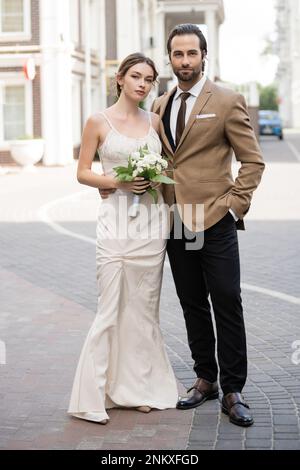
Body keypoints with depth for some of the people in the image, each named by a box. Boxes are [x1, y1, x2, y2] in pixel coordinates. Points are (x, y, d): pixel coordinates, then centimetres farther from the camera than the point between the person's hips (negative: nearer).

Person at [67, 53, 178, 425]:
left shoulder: (154, 121, 10)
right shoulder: (99, 122, -1)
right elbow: (83, 173, 0)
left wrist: (159, 176, 1)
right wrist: (118, 182, -14)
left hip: (153, 219, 4)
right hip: (117, 219, -4)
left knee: (144, 306, 9)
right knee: (111, 307, -6)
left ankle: (138, 386, 19)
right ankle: (93, 396, 3)